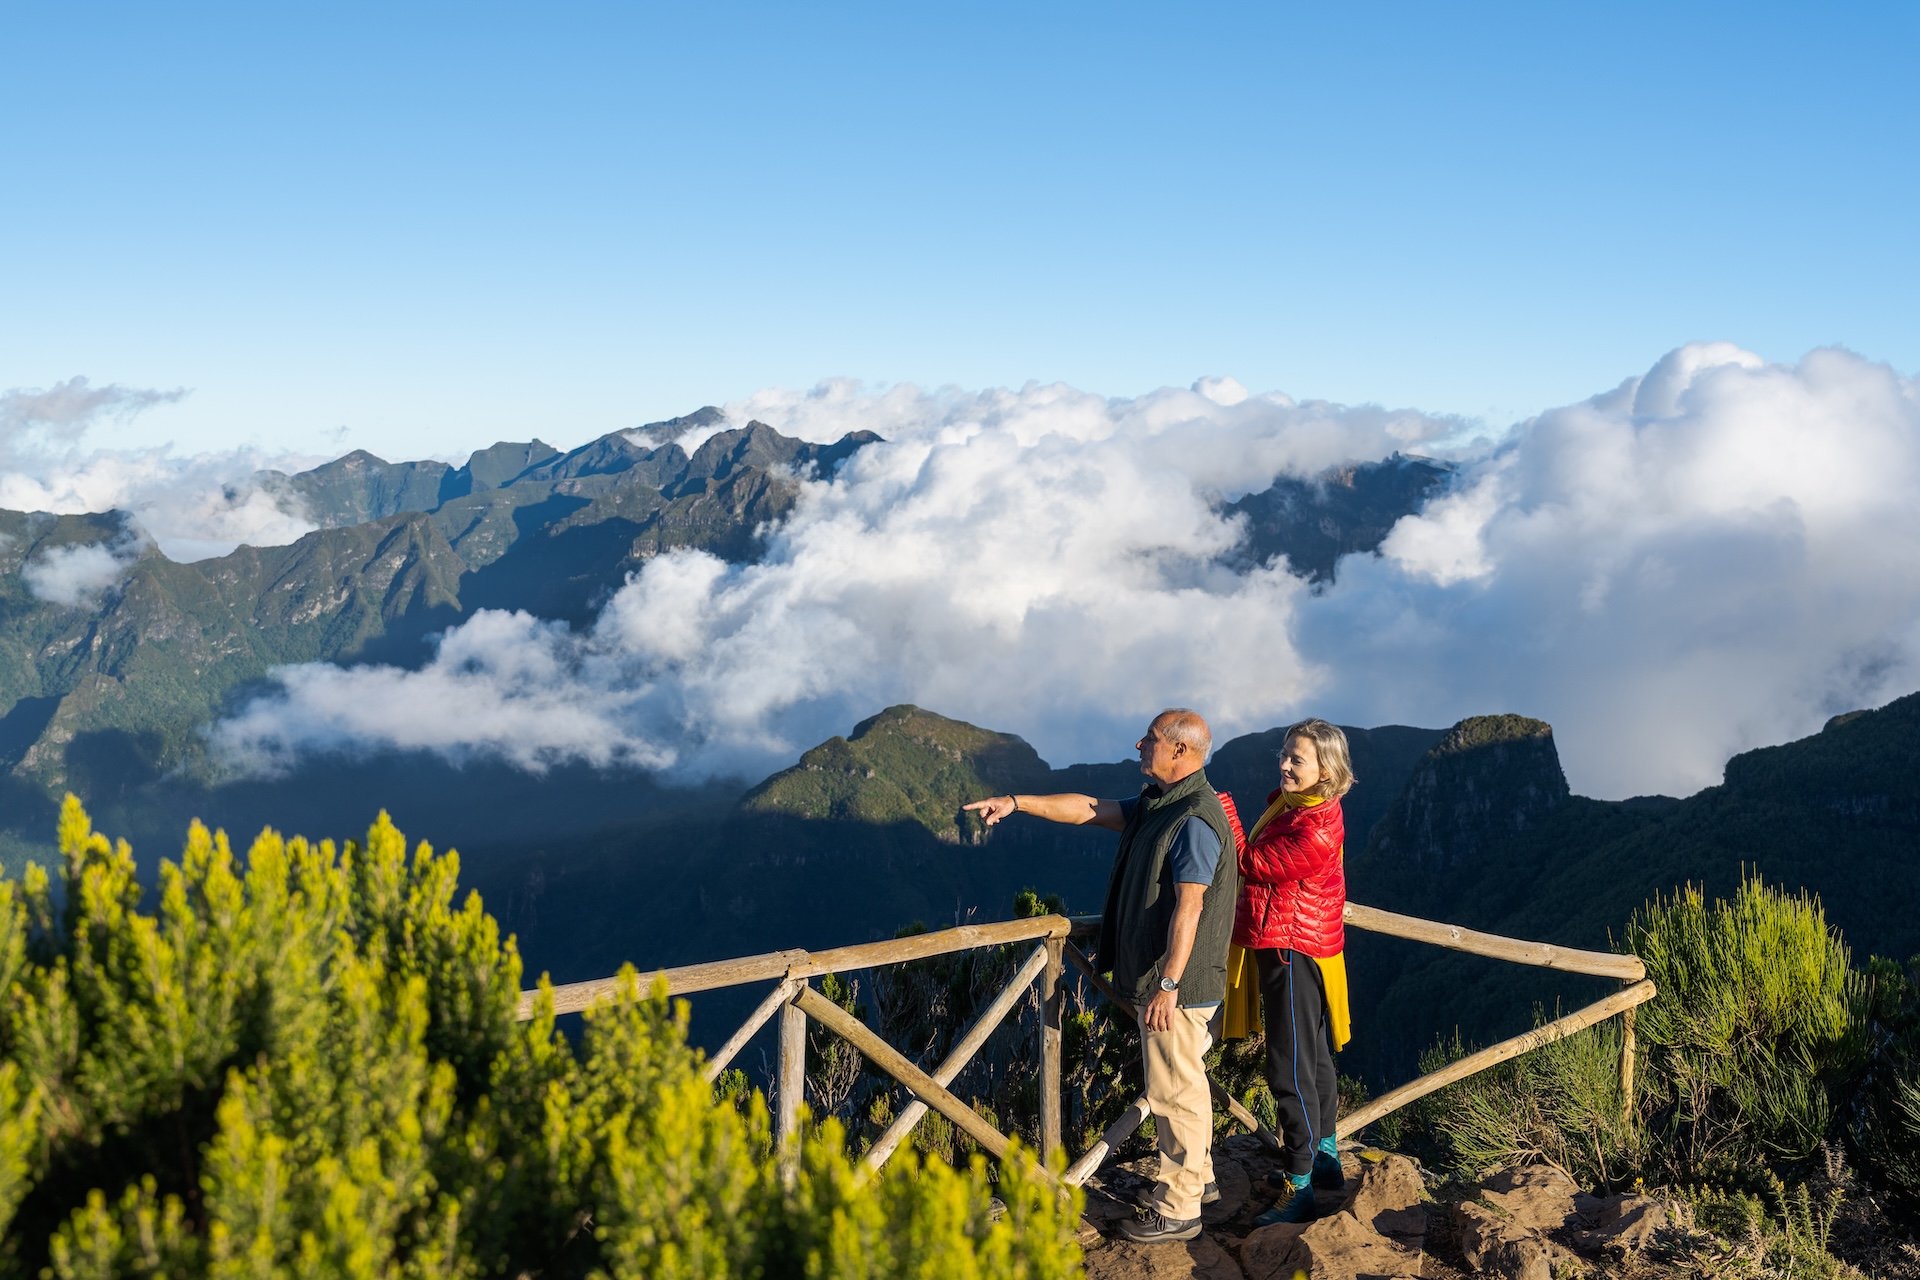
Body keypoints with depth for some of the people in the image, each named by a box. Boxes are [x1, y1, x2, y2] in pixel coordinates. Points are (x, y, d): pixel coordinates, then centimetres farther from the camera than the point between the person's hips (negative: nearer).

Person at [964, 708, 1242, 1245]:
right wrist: (1018, 803, 9)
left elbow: (1189, 907, -26)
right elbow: (1087, 809, 15)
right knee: (1184, 1082, 20)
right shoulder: (1156, 806, 11)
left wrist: (1167, 984, -27)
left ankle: (1177, 1210, 6)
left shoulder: (1195, 819, -21)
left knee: (1175, 1090, -2)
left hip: (1177, 982, -10)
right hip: (1155, 975, 10)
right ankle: (1197, 1176, 34)